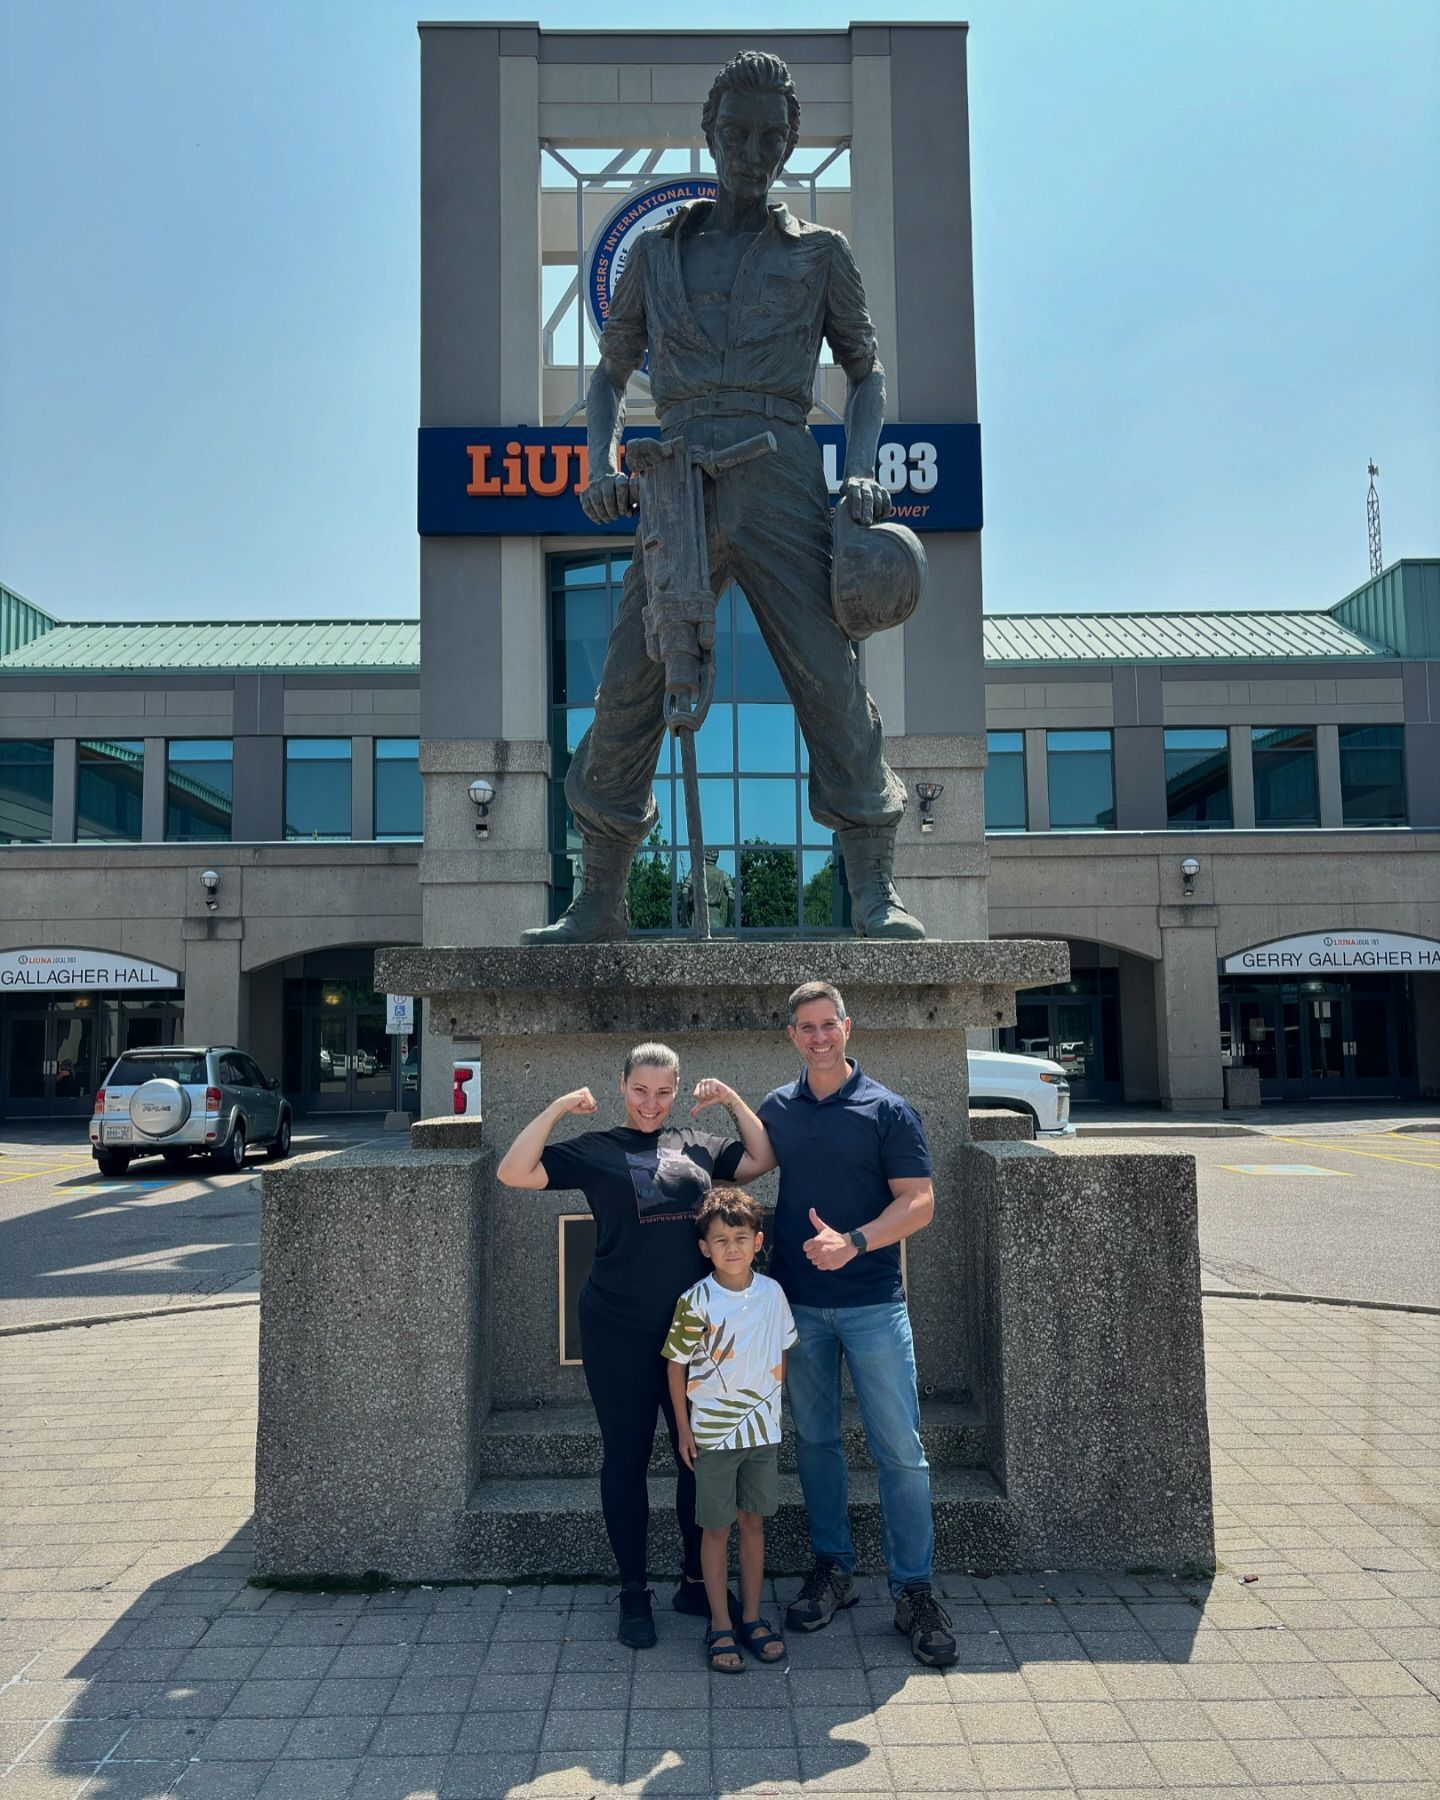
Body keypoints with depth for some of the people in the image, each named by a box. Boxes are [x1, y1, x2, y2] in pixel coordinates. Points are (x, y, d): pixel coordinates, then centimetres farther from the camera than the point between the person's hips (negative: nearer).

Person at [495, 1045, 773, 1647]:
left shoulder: (698, 1144, 8)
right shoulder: (595, 1149, -2)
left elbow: (762, 1159, 12)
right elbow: (513, 1172, -10)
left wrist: (731, 1099, 4)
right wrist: (560, 1107, -13)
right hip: (619, 1332, -3)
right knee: (626, 1457, 8)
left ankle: (696, 1581, 30)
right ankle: (633, 1595, 23)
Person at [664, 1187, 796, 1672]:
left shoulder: (772, 1293, -4)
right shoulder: (695, 1302, -15)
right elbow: (677, 1365, -7)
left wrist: (772, 1403, 9)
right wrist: (683, 1428, -4)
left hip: (762, 1429, 3)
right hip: (712, 1432, -3)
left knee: (754, 1522, 13)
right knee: (717, 1528, 7)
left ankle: (751, 1617, 27)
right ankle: (720, 1627, 19)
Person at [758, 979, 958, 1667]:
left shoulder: (886, 1110, -4)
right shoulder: (774, 1110, 6)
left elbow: (919, 1202, -8)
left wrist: (854, 1242, -22)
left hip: (872, 1303, -3)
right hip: (796, 1301, 3)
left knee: (900, 1448, -1)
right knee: (814, 1439, 13)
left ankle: (914, 1589, 12)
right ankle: (832, 1568, 28)